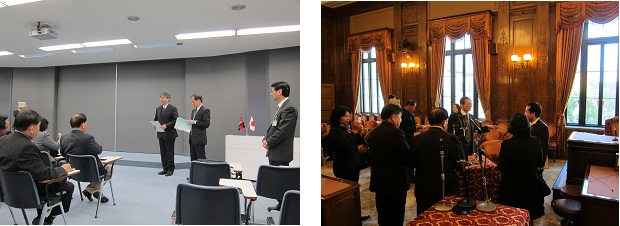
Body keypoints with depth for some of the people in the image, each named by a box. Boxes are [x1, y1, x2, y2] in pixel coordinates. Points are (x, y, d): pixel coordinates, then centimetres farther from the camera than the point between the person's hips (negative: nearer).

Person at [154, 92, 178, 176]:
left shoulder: (173, 108, -6)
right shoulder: (158, 109, 15)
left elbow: (176, 120, -12)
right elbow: (155, 119, 22)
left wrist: (166, 125, -20)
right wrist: (154, 125, 1)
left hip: (169, 134, -6)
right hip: (160, 134, 7)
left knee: (169, 152, 0)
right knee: (163, 152, 10)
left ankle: (170, 169, 8)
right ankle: (165, 168, 19)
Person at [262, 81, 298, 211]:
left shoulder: (289, 108, -17)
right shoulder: (281, 107, 15)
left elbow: (282, 131, -22)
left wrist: (269, 142, -13)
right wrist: (266, 139, 3)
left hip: (281, 153, -10)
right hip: (274, 152, 10)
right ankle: (281, 204, 29)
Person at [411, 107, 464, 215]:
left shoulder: (417, 139, -11)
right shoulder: (451, 139, -17)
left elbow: (412, 162, -1)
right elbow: (460, 165, -11)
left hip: (423, 190, 2)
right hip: (447, 190, -1)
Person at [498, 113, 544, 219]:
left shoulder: (507, 144, -25)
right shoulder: (536, 141, -11)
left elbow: (502, 168, -19)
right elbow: (539, 163, 3)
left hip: (512, 186, -4)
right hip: (531, 183, 4)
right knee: (528, 215, 24)